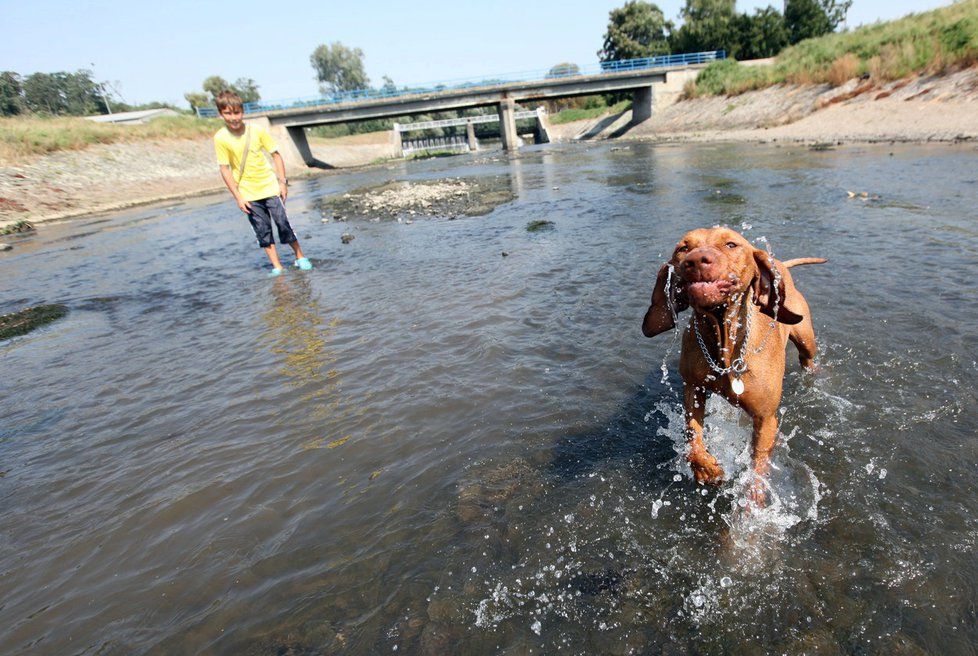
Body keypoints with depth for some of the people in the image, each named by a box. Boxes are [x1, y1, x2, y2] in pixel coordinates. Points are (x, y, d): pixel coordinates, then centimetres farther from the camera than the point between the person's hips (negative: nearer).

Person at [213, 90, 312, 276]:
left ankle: (300, 257, 16)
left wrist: (282, 182, -4)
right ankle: (276, 266, 11)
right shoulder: (220, 138, -8)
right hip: (248, 193, 0)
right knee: (262, 230, 3)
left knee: (283, 223, -1)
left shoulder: (257, 131, -6)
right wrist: (238, 197, -9)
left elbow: (276, 155, 1)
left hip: (270, 187, 0)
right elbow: (225, 169, -6)